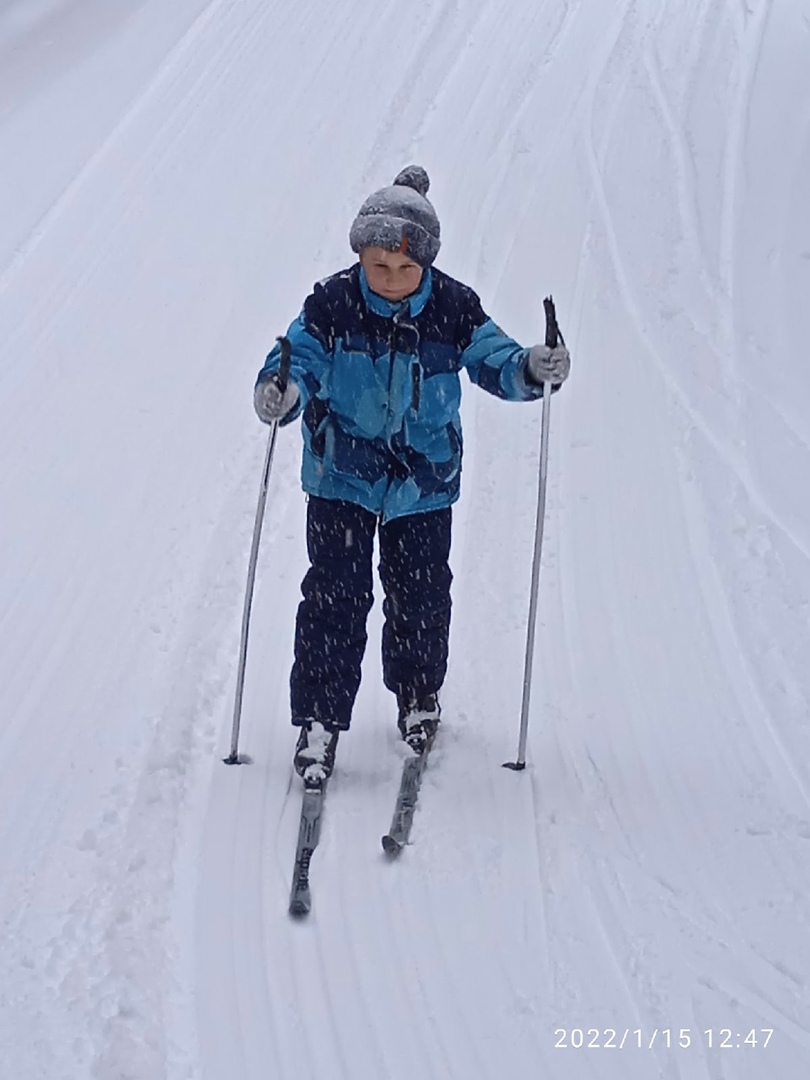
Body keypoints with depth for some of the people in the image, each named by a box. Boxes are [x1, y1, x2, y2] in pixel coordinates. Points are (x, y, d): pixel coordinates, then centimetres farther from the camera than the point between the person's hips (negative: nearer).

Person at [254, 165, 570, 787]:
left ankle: (418, 691, 39)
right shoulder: (332, 305, -15)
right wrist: (281, 392, -39)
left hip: (425, 476, 2)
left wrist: (531, 370, -25)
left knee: (420, 591, 13)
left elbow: (492, 359, -3)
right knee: (336, 595, -3)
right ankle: (320, 717, 8)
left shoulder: (453, 309, -10)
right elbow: (300, 359, -16)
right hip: (344, 473, -1)